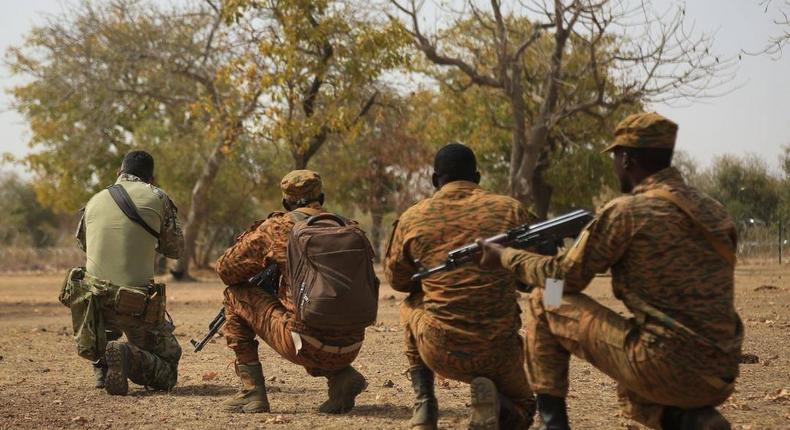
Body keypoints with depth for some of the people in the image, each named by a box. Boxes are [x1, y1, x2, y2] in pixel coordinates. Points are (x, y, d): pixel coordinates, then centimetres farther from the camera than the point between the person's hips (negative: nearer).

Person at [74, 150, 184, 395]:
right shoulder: (157, 199, 0)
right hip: (137, 306, -4)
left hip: (92, 301, 4)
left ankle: (102, 366, 22)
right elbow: (176, 250, 10)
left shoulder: (94, 201, 9)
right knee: (167, 373, 10)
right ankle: (129, 357, -19)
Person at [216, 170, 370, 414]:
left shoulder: (278, 227, 1)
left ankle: (252, 392, 11)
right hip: (351, 349, 5)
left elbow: (226, 270, 10)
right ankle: (341, 376, 12)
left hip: (309, 346, -5)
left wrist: (258, 229, 25)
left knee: (235, 296, 14)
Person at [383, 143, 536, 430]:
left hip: (439, 352, 0)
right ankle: (490, 402, -8)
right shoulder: (509, 210, -1)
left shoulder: (412, 218, 0)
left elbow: (396, 279, 15)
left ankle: (424, 405, 20)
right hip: (497, 351, 0)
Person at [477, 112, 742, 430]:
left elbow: (564, 278, 1)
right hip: (719, 375, 7)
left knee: (544, 302, 8)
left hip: (664, 365, -7)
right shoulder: (709, 209, 12)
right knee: (633, 394, 38)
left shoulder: (626, 211, -9)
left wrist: (506, 256, 15)